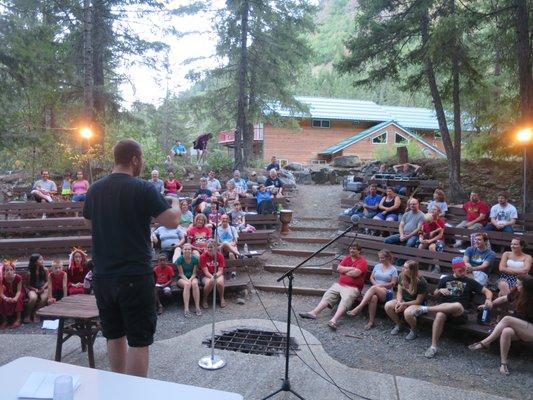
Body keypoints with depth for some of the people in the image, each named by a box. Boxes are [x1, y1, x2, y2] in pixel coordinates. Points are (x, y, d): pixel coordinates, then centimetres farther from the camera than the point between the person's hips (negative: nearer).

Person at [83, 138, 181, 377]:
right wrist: (177, 208, 7)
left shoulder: (95, 189, 5)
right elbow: (172, 221, -15)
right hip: (135, 275, -6)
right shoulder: (143, 189, -13)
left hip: (102, 275, 6)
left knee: (114, 335, 19)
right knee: (139, 340, 2)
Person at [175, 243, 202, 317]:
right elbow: (181, 274, -9)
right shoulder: (180, 259, -10)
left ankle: (197, 307, -34)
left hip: (192, 277, 1)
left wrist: (190, 280, -23)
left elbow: (194, 273, -5)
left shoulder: (195, 259, -7)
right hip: (182, 278, -1)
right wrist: (187, 280, -25)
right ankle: (186, 309, -39)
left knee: (194, 283, -34)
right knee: (187, 284, -35)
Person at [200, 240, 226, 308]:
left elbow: (220, 271, -10)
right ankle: (204, 299, -7)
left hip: (218, 275, 1)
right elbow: (206, 271, -15)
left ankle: (222, 298, -3)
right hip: (207, 276, -1)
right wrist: (212, 277, -34)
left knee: (220, 282, -33)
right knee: (209, 282, -36)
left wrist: (216, 275, -32)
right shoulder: (203, 256, -12)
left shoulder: (220, 255, -8)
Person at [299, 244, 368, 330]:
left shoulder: (362, 261, -3)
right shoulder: (346, 258, 18)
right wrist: (351, 268, -6)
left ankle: (334, 320, -48)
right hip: (339, 284, 7)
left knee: (345, 300, -30)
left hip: (352, 287, -6)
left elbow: (355, 273, -17)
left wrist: (344, 271, -2)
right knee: (327, 295, -12)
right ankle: (314, 313, -23)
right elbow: (339, 268, 4)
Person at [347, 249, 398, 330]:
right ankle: (371, 321, -35)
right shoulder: (377, 266, 18)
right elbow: (371, 278, 16)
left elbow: (393, 283, -2)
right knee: (373, 297, -38)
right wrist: (376, 284, -5)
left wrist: (380, 285, -11)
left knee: (373, 288, -38)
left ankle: (358, 308, -43)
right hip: (375, 291, 3)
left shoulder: (393, 269, 5)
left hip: (387, 293, -3)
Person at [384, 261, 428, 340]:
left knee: (407, 313, -37)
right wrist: (399, 302, -17)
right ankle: (398, 325, 6)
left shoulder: (421, 282, -23)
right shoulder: (402, 276, -6)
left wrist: (403, 304, -20)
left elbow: (418, 301, -18)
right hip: (403, 301, 6)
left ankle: (413, 331, -5)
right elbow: (399, 293, 2)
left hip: (417, 304, -6)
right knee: (388, 305, -19)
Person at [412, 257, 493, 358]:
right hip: (443, 307, 1)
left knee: (458, 305, -40)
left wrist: (488, 299, -8)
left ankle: (426, 309, -30)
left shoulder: (469, 281, 18)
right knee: (440, 315, -38)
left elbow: (487, 291, 15)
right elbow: (435, 294, 25)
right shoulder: (445, 279, 21)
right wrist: (440, 290, 1)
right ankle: (433, 346, -32)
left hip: (459, 314, -1)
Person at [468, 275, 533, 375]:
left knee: (507, 319, -27)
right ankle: (504, 362, -28)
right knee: (506, 332, -31)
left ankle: (485, 342, -24)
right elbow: (503, 299, 20)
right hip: (519, 331, 5)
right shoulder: (516, 294, 3)